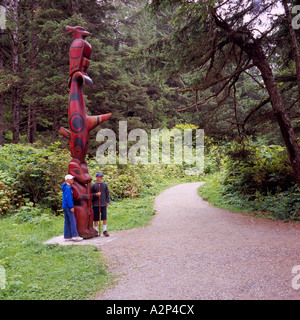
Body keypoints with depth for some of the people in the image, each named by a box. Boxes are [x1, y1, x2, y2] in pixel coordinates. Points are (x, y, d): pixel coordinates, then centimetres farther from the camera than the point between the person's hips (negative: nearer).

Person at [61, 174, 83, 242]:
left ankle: (67, 236, 14)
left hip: (64, 206, 10)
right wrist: (71, 207, -19)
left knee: (67, 222, 10)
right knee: (73, 221, -8)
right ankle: (75, 235, -9)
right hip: (68, 207, -10)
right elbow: (68, 198, -20)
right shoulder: (68, 188, -14)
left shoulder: (65, 187, 17)